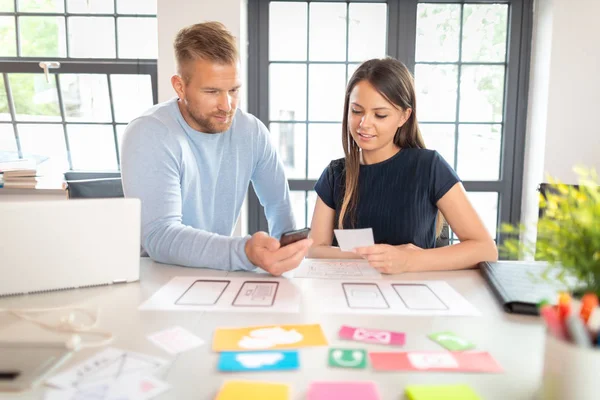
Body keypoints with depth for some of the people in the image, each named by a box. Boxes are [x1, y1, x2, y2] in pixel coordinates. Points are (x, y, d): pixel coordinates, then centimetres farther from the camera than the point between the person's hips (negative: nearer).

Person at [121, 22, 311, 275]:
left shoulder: (252, 131, -3)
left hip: (216, 272, 5)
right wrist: (245, 253, -40)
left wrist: (286, 250, -9)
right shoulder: (148, 136, -17)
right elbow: (159, 236, -27)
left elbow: (278, 202, 9)